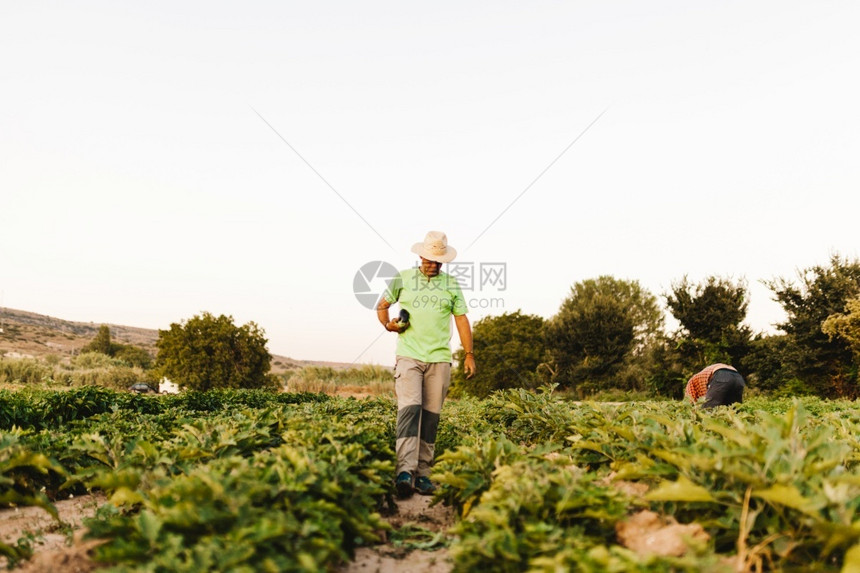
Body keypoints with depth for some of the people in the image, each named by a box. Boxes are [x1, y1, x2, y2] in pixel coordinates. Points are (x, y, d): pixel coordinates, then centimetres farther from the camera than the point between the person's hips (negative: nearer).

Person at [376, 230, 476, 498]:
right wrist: (387, 324, -2)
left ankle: (423, 473, 8)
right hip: (409, 355, -2)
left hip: (439, 358, 2)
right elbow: (382, 305, 18)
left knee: (431, 415, 1)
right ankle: (405, 471, -22)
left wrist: (469, 354, 5)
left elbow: (461, 320, 11)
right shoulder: (403, 278, 8)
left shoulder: (451, 284, 12)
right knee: (409, 408, -16)